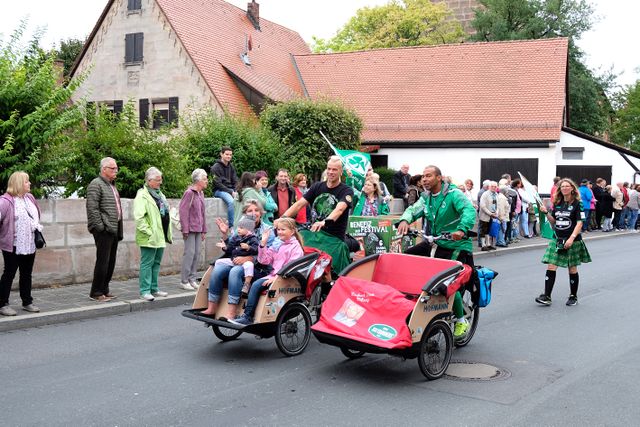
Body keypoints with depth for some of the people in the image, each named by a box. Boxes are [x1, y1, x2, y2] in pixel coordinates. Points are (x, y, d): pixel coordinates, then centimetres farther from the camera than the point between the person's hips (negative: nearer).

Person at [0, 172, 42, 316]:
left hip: (30, 245, 7)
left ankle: (27, 302, 24)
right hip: (13, 246, -7)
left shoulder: (30, 198, 11)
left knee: (26, 274, 14)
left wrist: (38, 228, 17)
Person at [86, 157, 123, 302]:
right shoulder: (96, 184, -9)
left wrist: (120, 230, 20)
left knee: (111, 262, 12)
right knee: (103, 261, -6)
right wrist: (100, 226, -18)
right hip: (104, 230, -9)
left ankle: (104, 290, 21)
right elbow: (92, 208, -16)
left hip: (114, 230, 9)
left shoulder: (112, 185, 20)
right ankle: (96, 293, 2)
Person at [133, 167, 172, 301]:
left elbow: (166, 213, 25)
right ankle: (145, 291, 0)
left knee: (156, 263, 14)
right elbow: (139, 217, -19)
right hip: (150, 238, -9)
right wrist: (149, 232, -21)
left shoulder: (159, 194, 18)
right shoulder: (142, 196, -11)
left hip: (160, 237, 9)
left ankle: (154, 289, 23)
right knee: (147, 264, -4)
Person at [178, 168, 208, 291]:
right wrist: (185, 229, -16)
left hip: (198, 230, 8)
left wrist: (204, 230, 17)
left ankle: (192, 279, 17)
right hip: (190, 229, -8)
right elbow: (183, 211, -14)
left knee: (197, 253, 9)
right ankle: (184, 281, 2)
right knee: (190, 253, -6)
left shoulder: (201, 193, 13)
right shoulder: (189, 193, -11)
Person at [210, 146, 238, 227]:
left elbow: (235, 181, 14)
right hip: (219, 190, -6)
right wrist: (231, 192, -17)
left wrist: (235, 191, -7)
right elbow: (218, 184, -12)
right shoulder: (216, 167, -5)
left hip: (231, 190, 6)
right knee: (231, 201, -33)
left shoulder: (231, 167, 15)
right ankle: (232, 226, -29)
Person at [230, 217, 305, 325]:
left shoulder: (295, 246, -3)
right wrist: (263, 243, 4)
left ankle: (247, 317, -19)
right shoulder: (278, 245, 19)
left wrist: (276, 278, -22)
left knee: (257, 285, -22)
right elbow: (265, 260, 13)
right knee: (255, 284, -18)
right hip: (274, 275, 7)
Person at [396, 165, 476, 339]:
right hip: (433, 243, 7)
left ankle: (461, 321, 8)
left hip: (455, 245, -7)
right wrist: (404, 220, -25)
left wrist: (462, 229, -44)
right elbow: (414, 209, -1)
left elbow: (469, 210, -25)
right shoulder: (426, 197, 10)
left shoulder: (453, 194, -11)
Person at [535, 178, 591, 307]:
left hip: (572, 241, -4)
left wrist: (572, 238, -22)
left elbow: (580, 222, -12)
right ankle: (547, 296, -5)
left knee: (572, 269, 7)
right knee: (551, 267, -5)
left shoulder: (577, 203, -6)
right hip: (557, 239, 4)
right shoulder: (557, 203, 9)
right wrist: (546, 213, -4)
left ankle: (573, 296, 22)